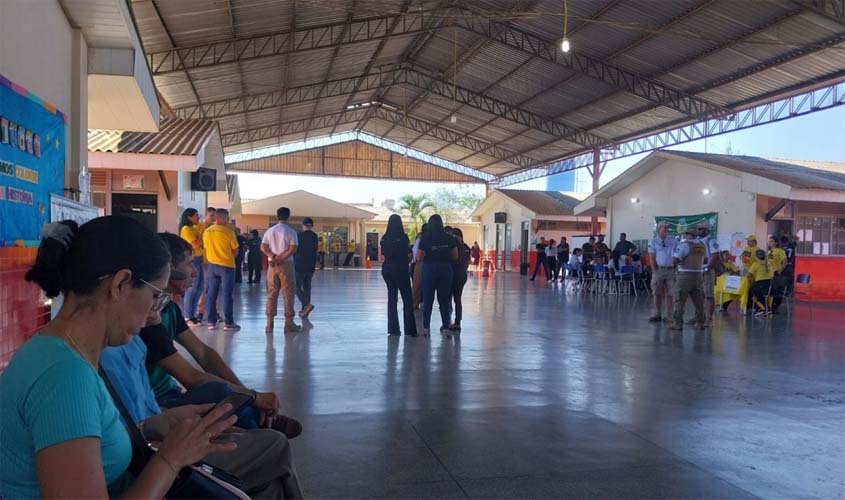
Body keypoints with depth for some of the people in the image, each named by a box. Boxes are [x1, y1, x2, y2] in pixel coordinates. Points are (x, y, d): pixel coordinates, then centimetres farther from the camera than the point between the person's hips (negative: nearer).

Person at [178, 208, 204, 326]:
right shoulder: (186, 229, -12)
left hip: (197, 260, 9)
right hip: (191, 260, -9)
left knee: (199, 287, 11)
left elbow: (200, 244, 11)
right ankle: (187, 317, -1)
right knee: (191, 288, -6)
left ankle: (192, 314, 19)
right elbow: (196, 245, -19)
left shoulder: (194, 228, 15)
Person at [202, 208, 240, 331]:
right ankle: (228, 323, 2)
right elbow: (235, 251, -7)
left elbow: (206, 247, 11)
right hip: (227, 265, -5)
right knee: (227, 294, 1)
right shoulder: (228, 231, -13)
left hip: (212, 265, 5)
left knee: (211, 294, 9)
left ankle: (211, 322, 12)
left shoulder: (206, 232, 2)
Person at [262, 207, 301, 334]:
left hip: (272, 265, 4)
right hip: (286, 265, -4)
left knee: (271, 294, 8)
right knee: (288, 294, 1)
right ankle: (289, 323, 2)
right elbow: (292, 250, -15)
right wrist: (280, 259, -12)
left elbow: (263, 247, 0)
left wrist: (273, 257, -10)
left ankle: (269, 323, 6)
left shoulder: (269, 231, 8)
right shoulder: (291, 232, -6)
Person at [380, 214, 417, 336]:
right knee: (407, 299, 1)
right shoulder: (403, 237, -11)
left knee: (392, 298, 12)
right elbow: (409, 255, -11)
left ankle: (393, 328, 11)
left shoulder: (384, 238, 3)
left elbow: (384, 255, 4)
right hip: (400, 269, -5)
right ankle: (409, 329, -3)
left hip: (387, 269, 5)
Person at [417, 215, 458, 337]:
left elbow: (419, 258, -8)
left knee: (428, 300, 8)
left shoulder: (425, 238, -7)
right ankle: (445, 327, 10)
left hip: (429, 269, -2)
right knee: (444, 299, 10)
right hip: (446, 269, 2)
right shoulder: (449, 238, 0)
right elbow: (455, 257, 4)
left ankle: (426, 328, 8)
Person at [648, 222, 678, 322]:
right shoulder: (654, 241, 4)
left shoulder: (673, 241, 9)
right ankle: (658, 314, 11)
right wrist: (655, 271, -8)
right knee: (657, 293, 2)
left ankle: (668, 315, 7)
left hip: (671, 270, 1)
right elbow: (651, 257, -1)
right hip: (658, 269, -1)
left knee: (669, 294, 1)